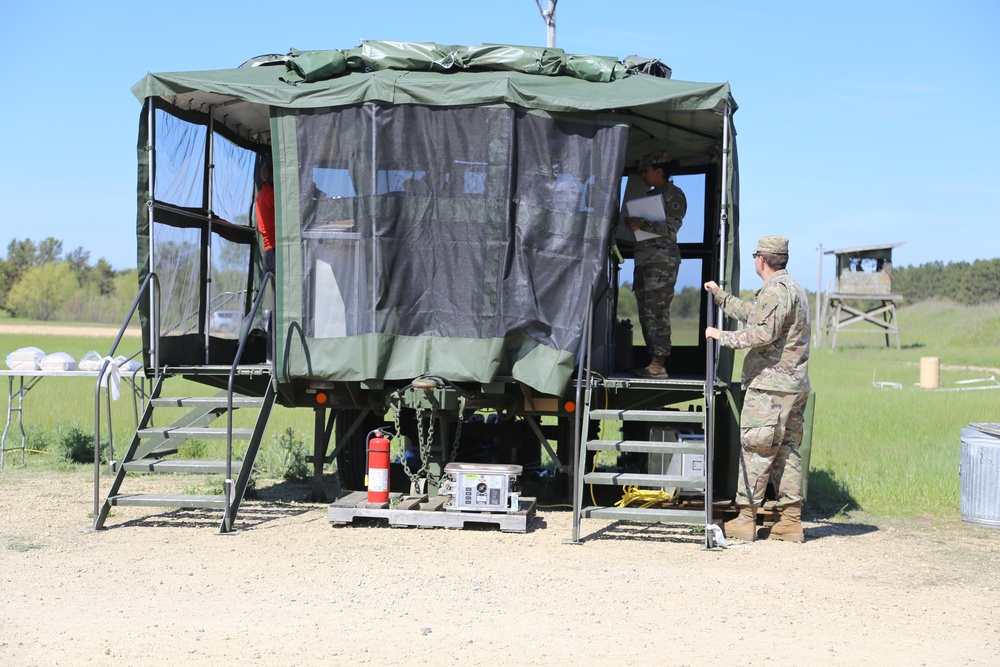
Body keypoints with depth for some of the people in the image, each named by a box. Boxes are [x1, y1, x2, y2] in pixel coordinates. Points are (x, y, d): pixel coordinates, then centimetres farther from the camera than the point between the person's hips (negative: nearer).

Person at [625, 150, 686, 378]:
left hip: (662, 261, -9)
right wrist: (632, 223, 7)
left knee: (656, 312, -12)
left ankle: (659, 365, -12)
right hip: (643, 260, 9)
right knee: (646, 314, 7)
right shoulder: (650, 195, 22)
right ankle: (654, 362, 10)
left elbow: (672, 227, -13)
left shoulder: (673, 195, -3)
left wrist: (641, 225, -18)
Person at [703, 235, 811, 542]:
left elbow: (763, 333, -23)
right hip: (795, 385, 10)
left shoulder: (776, 290, -13)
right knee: (787, 451, 9)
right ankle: (791, 521, 8)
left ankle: (746, 519, -3)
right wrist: (721, 296, 38)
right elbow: (753, 314, 33)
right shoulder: (793, 288, 21)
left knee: (756, 450, -5)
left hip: (770, 384, -10)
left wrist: (723, 336, -13)